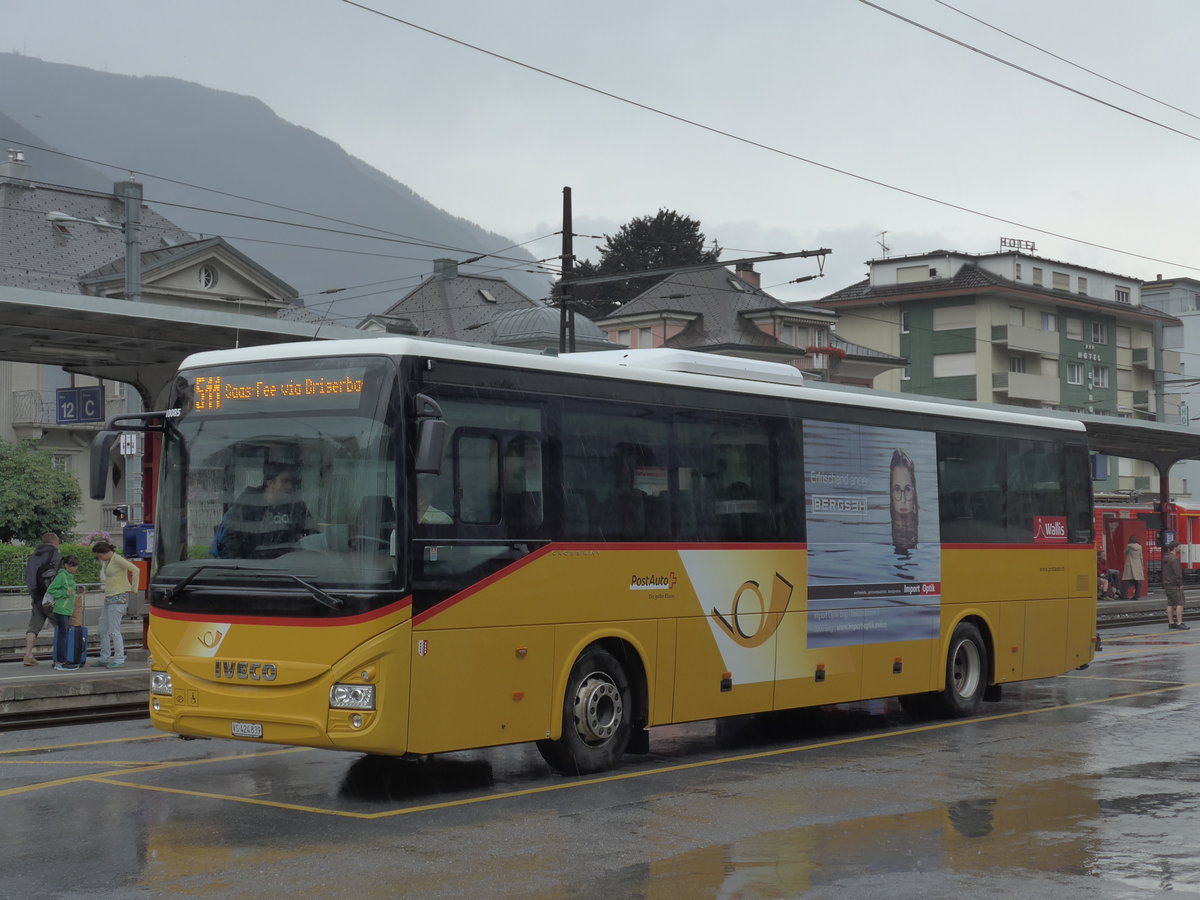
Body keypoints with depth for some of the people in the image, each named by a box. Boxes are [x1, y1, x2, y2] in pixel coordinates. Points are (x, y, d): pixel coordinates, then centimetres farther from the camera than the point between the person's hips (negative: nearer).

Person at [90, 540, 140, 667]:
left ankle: (119, 659, -3)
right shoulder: (107, 561, 14)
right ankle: (104, 658, 17)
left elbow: (135, 570, -21)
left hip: (118, 598, -10)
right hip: (109, 598, 10)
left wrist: (134, 589, -15)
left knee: (114, 631, -9)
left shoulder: (117, 559, -13)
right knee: (103, 630, 10)